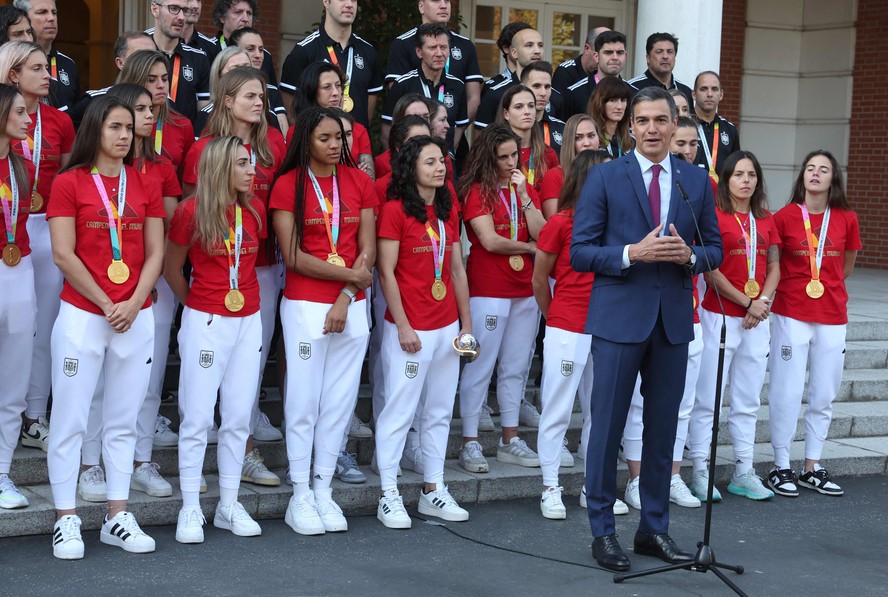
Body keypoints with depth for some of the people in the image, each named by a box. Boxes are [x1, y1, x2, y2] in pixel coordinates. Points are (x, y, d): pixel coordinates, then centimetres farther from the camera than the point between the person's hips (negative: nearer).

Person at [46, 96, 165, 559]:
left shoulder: (145, 184, 9)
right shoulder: (69, 183, -2)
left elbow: (155, 253, 6)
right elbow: (63, 255, -7)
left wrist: (133, 304, -8)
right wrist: (107, 304, -10)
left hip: (135, 317, 4)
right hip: (81, 314, -3)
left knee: (123, 421, 8)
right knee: (70, 420, -1)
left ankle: (117, 518, 16)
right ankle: (66, 520, 6)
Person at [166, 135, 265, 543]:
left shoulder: (255, 210, 5)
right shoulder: (191, 211, -8)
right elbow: (171, 268, 3)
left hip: (248, 322, 5)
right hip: (205, 323, -5)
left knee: (238, 418, 8)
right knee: (197, 419, -1)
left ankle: (229, 506, 18)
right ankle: (190, 510, 8)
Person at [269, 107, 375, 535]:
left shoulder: (359, 182, 6)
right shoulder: (288, 185, -2)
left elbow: (367, 251, 3)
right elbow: (292, 256, -8)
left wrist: (345, 299, -8)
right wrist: (350, 274, -10)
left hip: (351, 306, 3)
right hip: (304, 305, -3)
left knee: (340, 400, 6)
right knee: (303, 401, 0)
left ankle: (323, 491, 16)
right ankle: (300, 497, 8)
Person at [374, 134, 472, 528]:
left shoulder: (448, 211, 11)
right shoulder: (395, 210, -8)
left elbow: (457, 271, 14)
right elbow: (386, 272, -10)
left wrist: (466, 324, 10)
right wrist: (403, 327, -13)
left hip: (447, 326, 7)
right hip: (410, 329, -7)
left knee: (440, 410, 11)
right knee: (399, 410, -2)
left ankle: (433, 491, 21)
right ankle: (389, 496, 6)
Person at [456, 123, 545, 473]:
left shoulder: (527, 189, 13)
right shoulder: (476, 191, -4)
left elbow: (541, 234, 1)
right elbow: (489, 241, -12)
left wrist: (523, 195, -7)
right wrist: (529, 247, 0)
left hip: (525, 290, 6)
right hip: (488, 290, -6)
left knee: (516, 367, 11)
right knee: (481, 366, -4)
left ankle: (510, 441, 19)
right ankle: (470, 444, 1)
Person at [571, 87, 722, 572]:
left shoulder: (697, 182, 9)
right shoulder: (605, 177, -1)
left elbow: (714, 249, 12)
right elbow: (580, 252, -4)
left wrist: (689, 255, -10)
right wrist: (632, 253, -18)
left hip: (673, 320, 3)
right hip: (619, 318, -3)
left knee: (663, 428, 9)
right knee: (607, 426, 1)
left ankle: (654, 529, 20)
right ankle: (603, 531, 11)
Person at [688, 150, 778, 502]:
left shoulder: (765, 222, 11)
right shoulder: (715, 217, -6)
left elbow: (774, 267, 11)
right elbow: (711, 273, -11)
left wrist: (763, 302, -7)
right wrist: (747, 302, -12)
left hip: (757, 320, 6)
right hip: (720, 316, -6)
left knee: (748, 400, 10)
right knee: (708, 397, -2)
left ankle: (744, 473, 17)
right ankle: (701, 471, 5)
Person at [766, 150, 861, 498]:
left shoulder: (846, 219, 2)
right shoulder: (785, 217, -4)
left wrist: (827, 286, 9)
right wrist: (790, 287, -2)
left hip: (832, 316, 3)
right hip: (792, 315, -3)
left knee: (824, 395, 9)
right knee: (787, 393, -2)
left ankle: (812, 468, 20)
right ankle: (781, 467, 9)